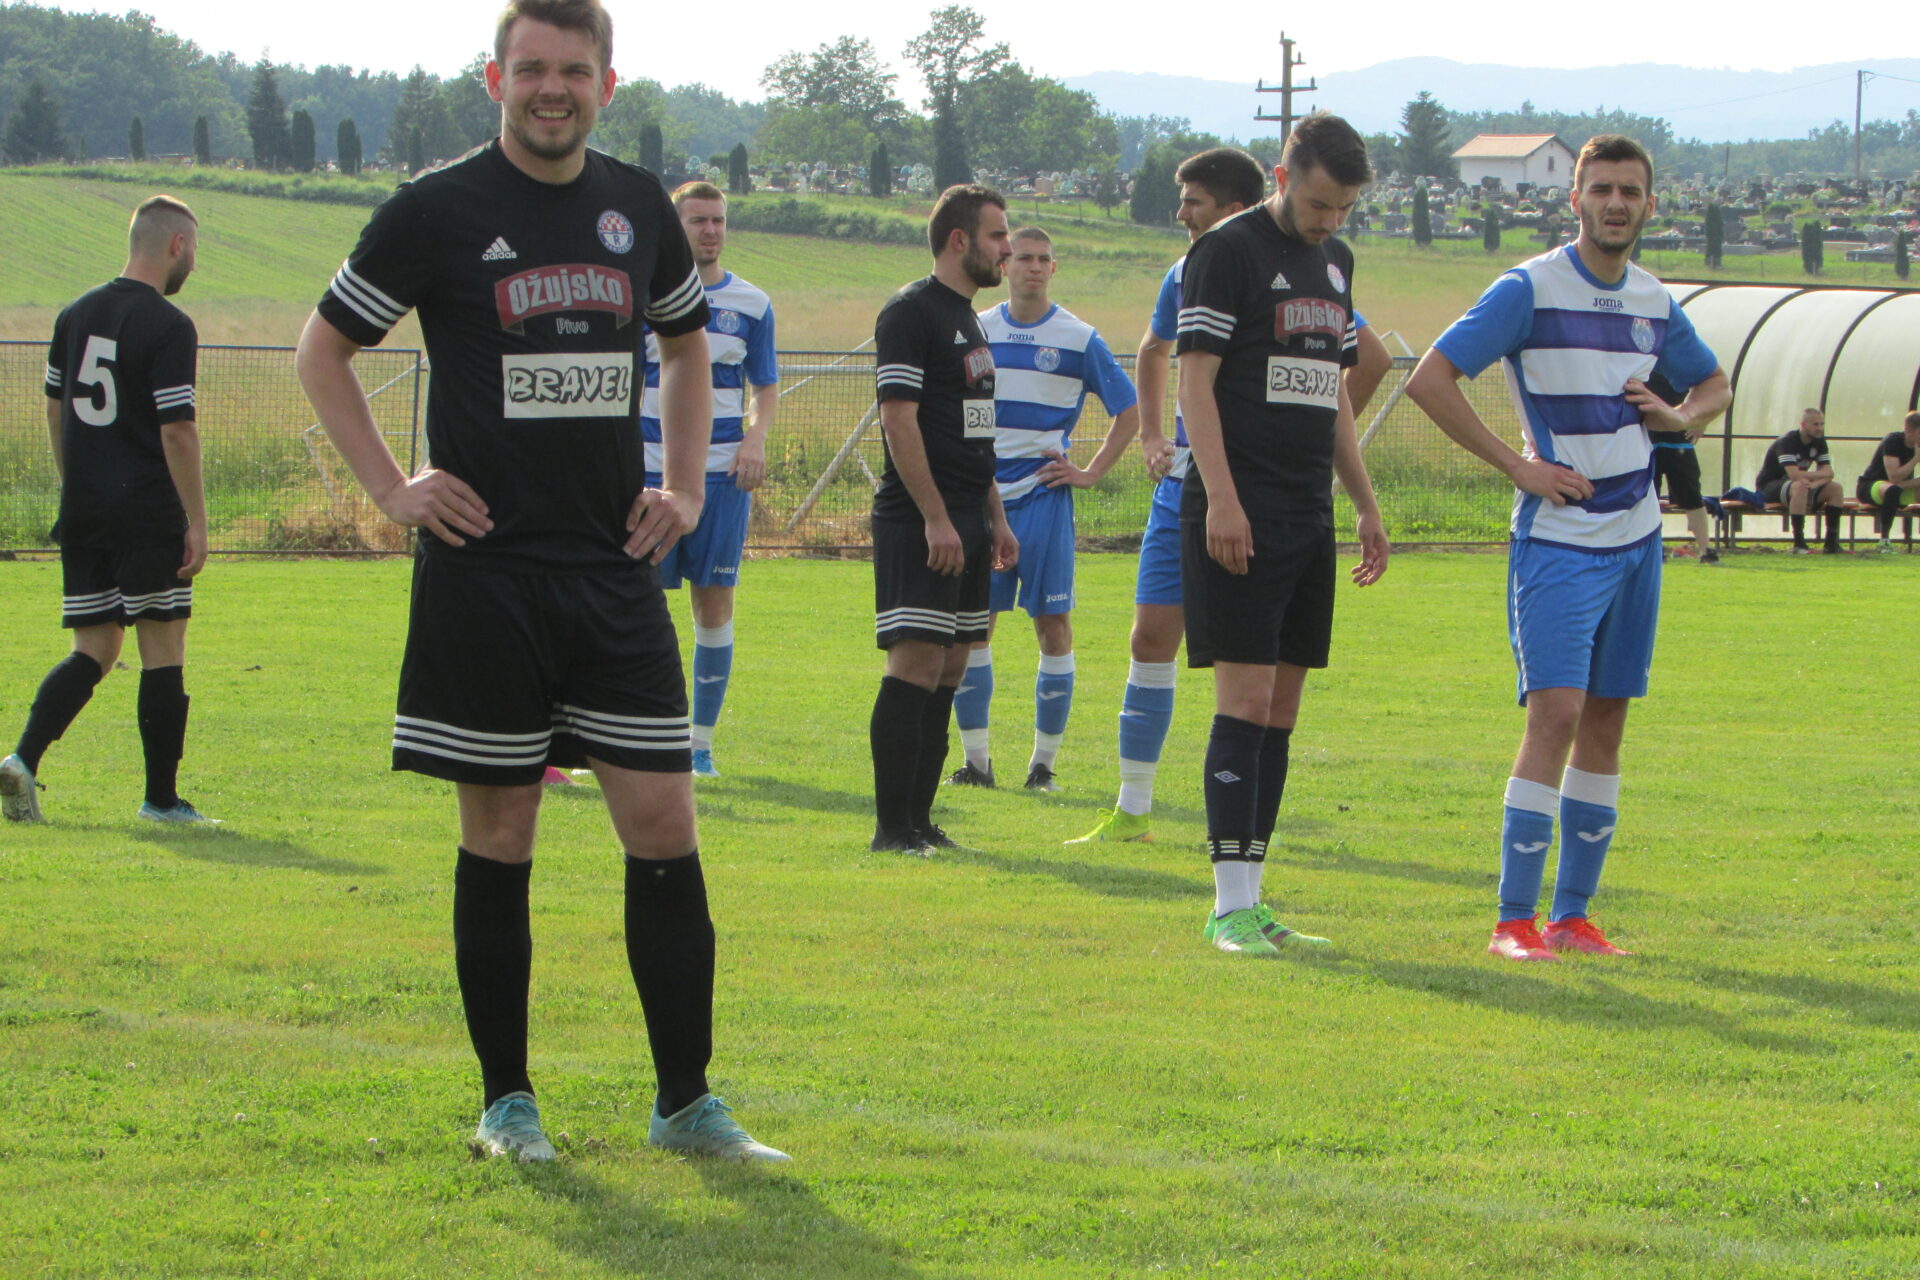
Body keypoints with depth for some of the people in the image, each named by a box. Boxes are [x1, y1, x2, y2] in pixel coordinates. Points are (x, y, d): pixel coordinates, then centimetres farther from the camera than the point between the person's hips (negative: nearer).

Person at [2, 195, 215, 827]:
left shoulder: (76, 315, 10)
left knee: (92, 651, 10)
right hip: (148, 509, -6)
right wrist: (197, 523, -12)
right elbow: (177, 431, -16)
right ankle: (162, 798, 6)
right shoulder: (168, 327, -12)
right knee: (163, 650, 3)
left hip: (83, 509, 6)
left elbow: (54, 411, 17)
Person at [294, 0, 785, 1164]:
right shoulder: (437, 211, -4)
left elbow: (688, 343, 26)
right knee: (500, 839, 2)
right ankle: (508, 1100, 13)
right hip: (487, 571, -3)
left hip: (617, 567, 3)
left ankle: (686, 1100, 6)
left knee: (663, 824, -1)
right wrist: (391, 487, -2)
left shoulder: (639, 208, 9)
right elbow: (325, 349, 6)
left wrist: (685, 488, 14)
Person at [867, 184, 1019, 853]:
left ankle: (919, 821, 11)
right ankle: (892, 828, -10)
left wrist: (995, 518, 21)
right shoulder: (910, 313, -10)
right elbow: (899, 420, -17)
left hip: (965, 523, 9)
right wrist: (935, 518, -21)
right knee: (916, 662, -11)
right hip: (919, 522, -9)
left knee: (950, 667, 8)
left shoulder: (968, 318, 20)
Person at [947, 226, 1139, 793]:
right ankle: (976, 759, 7)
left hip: (1043, 497, -2)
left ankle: (1044, 761, 4)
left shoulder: (1079, 338, 1)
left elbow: (1128, 413, 8)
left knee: (1053, 624, -3)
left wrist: (1090, 473, 0)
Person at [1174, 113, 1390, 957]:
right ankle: (1229, 905, -10)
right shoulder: (1229, 251, -6)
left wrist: (1365, 505, 20)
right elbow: (1194, 380, -11)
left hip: (1308, 515, 8)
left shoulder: (1335, 261, 17)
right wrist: (1222, 499, -20)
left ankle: (1251, 898, 10)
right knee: (1246, 696, -11)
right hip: (1239, 516, -8)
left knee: (1283, 706, 7)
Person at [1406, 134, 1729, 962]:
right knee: (1556, 711, -15)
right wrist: (1518, 465, -15)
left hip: (1635, 537, 6)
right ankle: (1514, 920, -12)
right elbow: (1429, 379, -12)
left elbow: (1713, 384, 27)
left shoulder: (1655, 304, 9)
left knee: (1606, 720, 7)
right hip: (1557, 541, -6)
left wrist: (1677, 416, 3)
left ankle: (1571, 916, 13)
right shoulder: (1530, 290, -9)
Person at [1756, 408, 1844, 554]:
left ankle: (1832, 542, -13)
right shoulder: (1787, 442, -23)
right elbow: (1794, 475, -34)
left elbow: (1828, 472, -7)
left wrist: (1815, 483, -29)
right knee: (1799, 487, -39)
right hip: (1769, 486, -7)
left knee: (1836, 488, -10)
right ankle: (1799, 544, -38)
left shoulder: (1819, 442, 1)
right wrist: (1822, 474, -22)